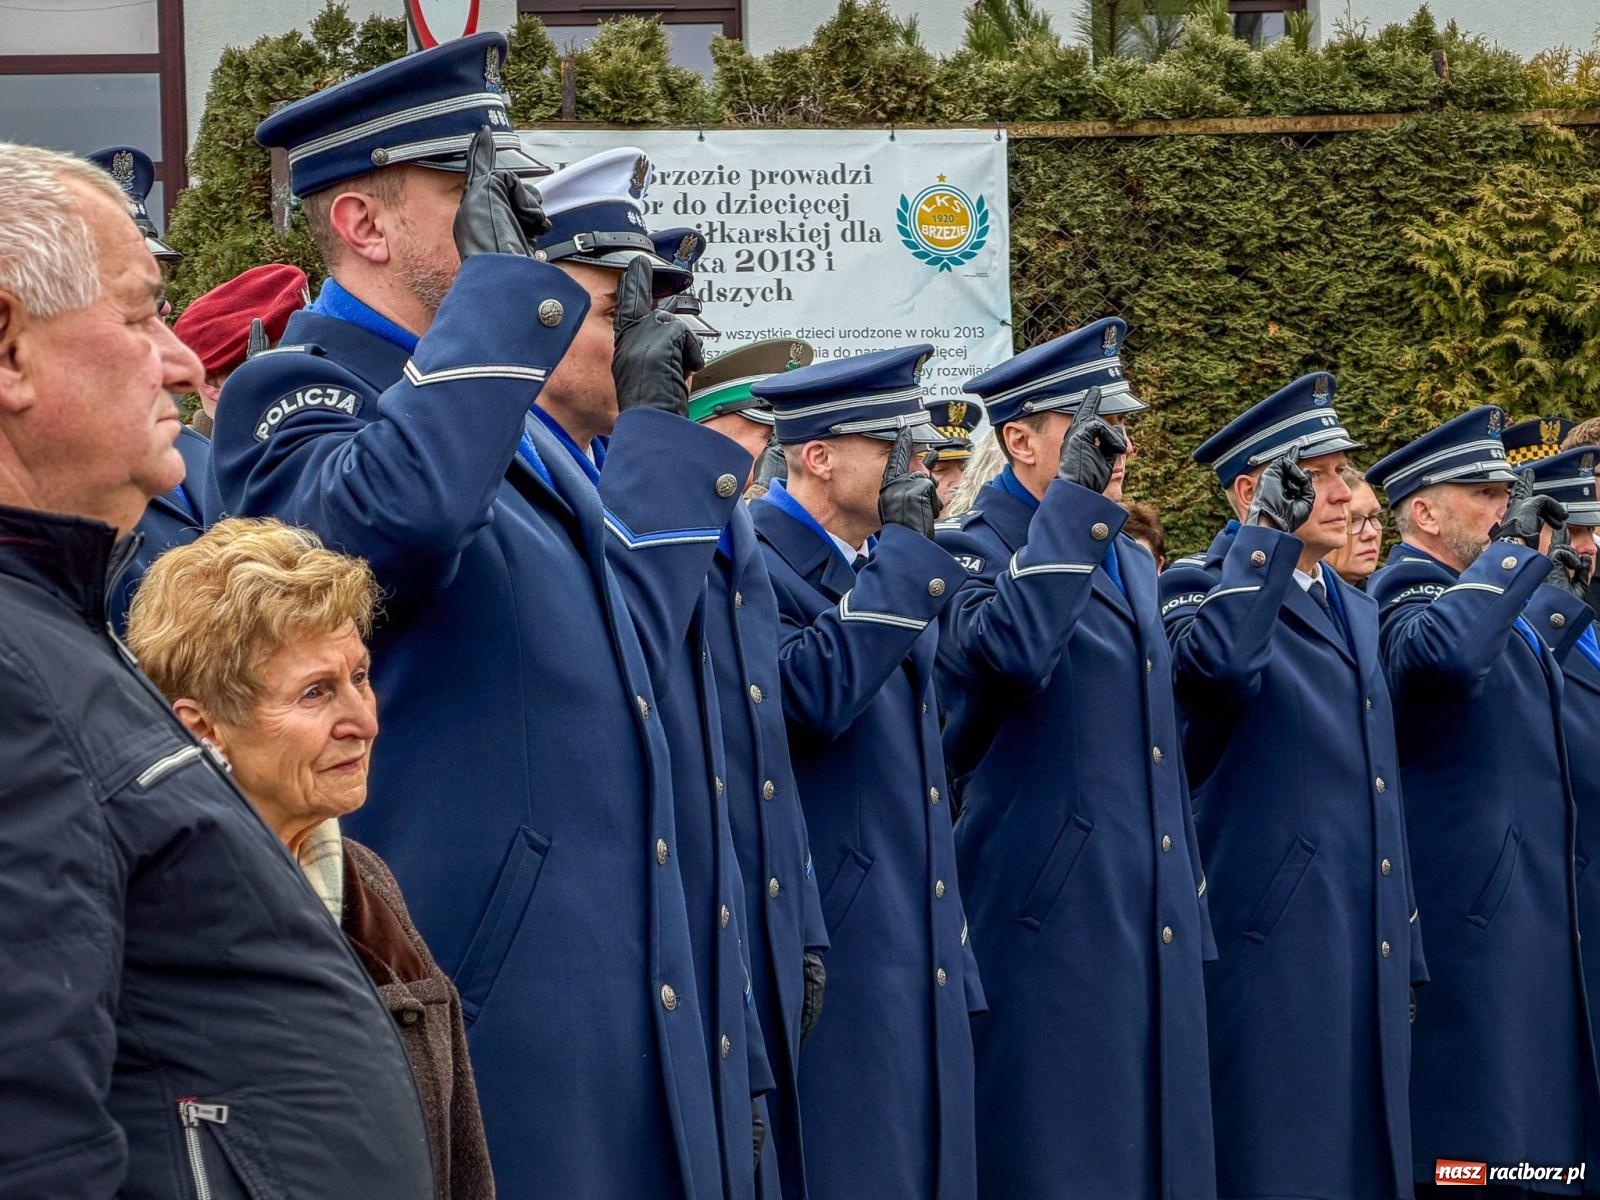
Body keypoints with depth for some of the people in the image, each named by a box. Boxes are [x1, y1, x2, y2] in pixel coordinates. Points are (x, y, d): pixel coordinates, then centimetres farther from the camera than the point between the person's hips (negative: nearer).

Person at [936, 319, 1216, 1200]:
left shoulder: (1131, 563, 19)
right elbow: (1009, 650, -30)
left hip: (1156, 928, 8)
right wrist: (1074, 500, -23)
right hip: (1051, 922, -8)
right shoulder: (972, 547, -6)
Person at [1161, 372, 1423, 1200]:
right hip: (1271, 940, -7)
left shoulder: (1353, 609, 19)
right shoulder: (1202, 588, -4)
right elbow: (1212, 666, -30)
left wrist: (1406, 951, 20)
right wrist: (1268, 535, -23)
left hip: (1370, 947, 8)